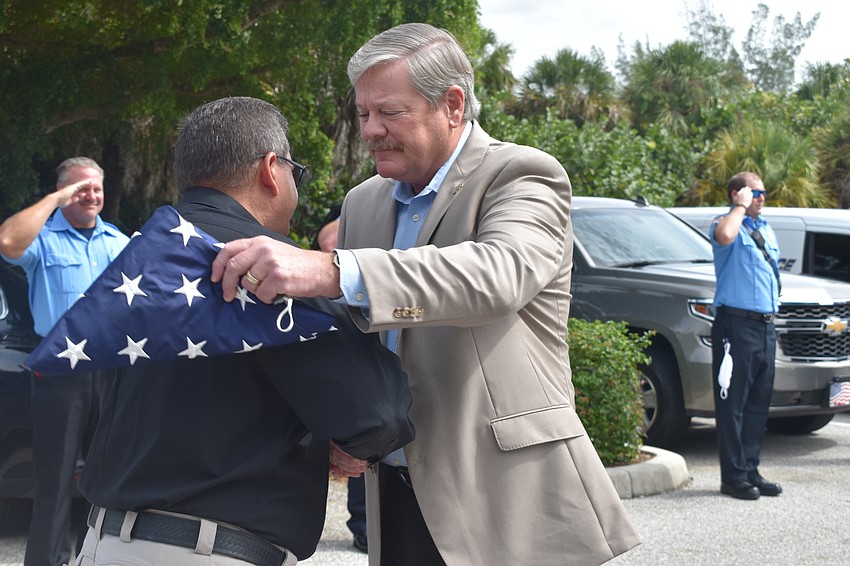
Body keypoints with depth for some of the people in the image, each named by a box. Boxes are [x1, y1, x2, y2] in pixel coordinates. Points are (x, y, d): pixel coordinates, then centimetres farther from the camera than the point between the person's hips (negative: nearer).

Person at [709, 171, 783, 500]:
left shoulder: (766, 229, 20)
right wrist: (741, 207, -15)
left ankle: (751, 470, 16)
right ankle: (733, 476, -2)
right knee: (733, 403, -5)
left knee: (759, 402, 10)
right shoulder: (727, 224, -5)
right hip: (736, 324, -8)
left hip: (765, 325, 8)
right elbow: (724, 236, -32)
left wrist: (772, 316, 19)